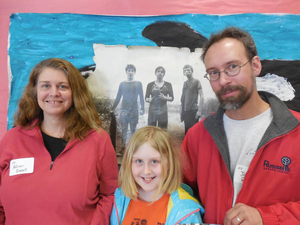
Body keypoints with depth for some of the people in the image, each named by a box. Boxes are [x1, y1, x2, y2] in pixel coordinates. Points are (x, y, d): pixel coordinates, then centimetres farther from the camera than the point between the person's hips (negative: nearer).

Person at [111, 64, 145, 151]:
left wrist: (142, 109, -6)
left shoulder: (138, 84, 6)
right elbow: (118, 98, 11)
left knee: (133, 129, 4)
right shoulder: (122, 84, 9)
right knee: (124, 129, -1)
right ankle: (123, 147, 4)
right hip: (124, 110, 1)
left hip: (134, 110, -1)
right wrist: (112, 108, 6)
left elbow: (141, 97, 3)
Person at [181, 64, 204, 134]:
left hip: (193, 110, -6)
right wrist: (182, 112, 12)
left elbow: (201, 97, -7)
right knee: (187, 130, 9)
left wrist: (199, 111, -15)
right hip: (185, 111, 6)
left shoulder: (196, 81, -1)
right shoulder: (185, 83, 16)